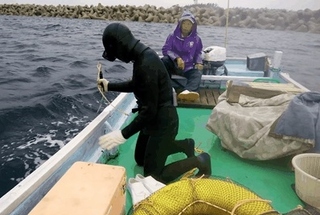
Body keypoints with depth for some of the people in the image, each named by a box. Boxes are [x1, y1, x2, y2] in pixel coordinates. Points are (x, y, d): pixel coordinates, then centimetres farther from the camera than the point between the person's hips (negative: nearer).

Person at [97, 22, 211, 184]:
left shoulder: (146, 64, -29)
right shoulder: (143, 55, 1)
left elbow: (149, 110, -27)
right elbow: (136, 85, 19)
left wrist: (123, 134, -25)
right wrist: (110, 86, 24)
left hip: (163, 122, -9)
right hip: (156, 119, 10)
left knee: (152, 176, 3)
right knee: (140, 159, 26)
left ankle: (199, 161, 11)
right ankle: (185, 145, 31)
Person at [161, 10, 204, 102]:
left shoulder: (196, 38, 6)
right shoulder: (173, 36, 0)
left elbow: (198, 52, 17)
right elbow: (165, 49, -7)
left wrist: (199, 62, -6)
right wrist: (177, 58, -25)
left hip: (188, 68, 1)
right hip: (174, 65, 0)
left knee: (197, 73, -32)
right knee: (164, 60, -32)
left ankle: (188, 91, -65)